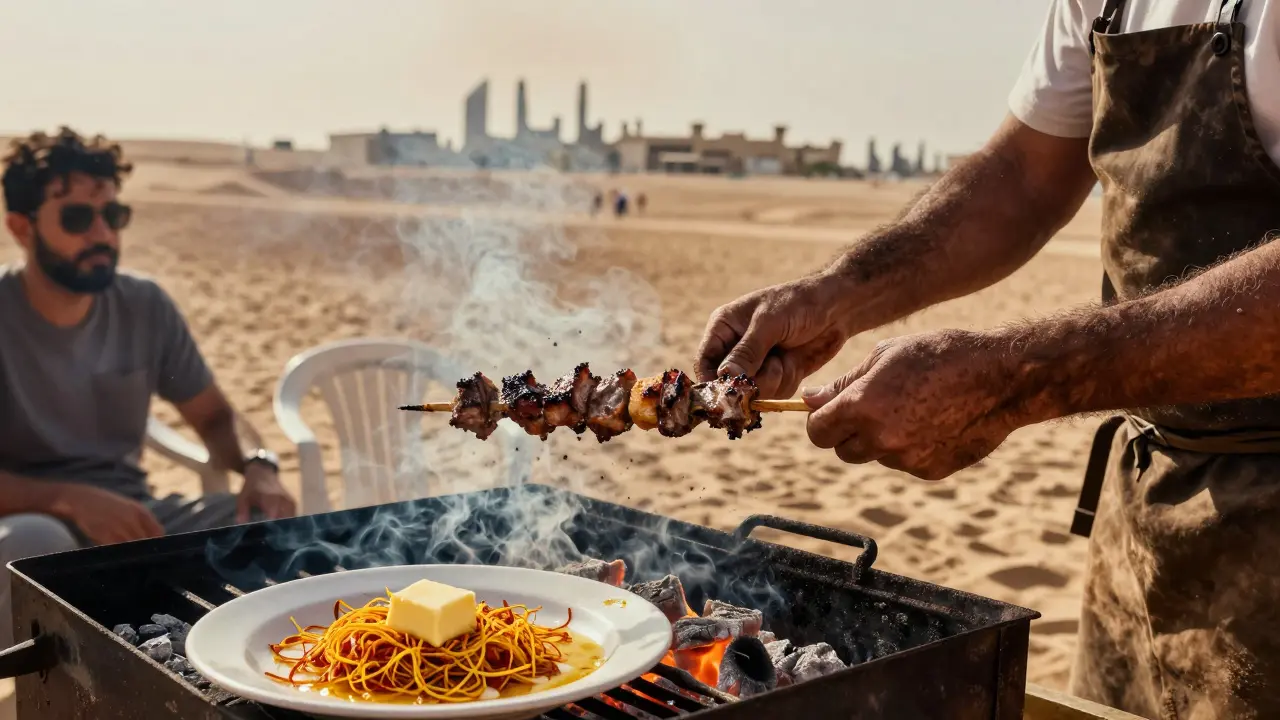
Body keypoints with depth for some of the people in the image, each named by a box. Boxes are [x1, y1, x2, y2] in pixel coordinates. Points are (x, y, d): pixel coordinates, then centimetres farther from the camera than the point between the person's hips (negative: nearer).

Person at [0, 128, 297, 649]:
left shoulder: (145, 306, 2)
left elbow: (214, 416, 11)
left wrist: (257, 466, -12)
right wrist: (72, 499, -33)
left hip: (131, 518, 4)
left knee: (286, 529, -17)